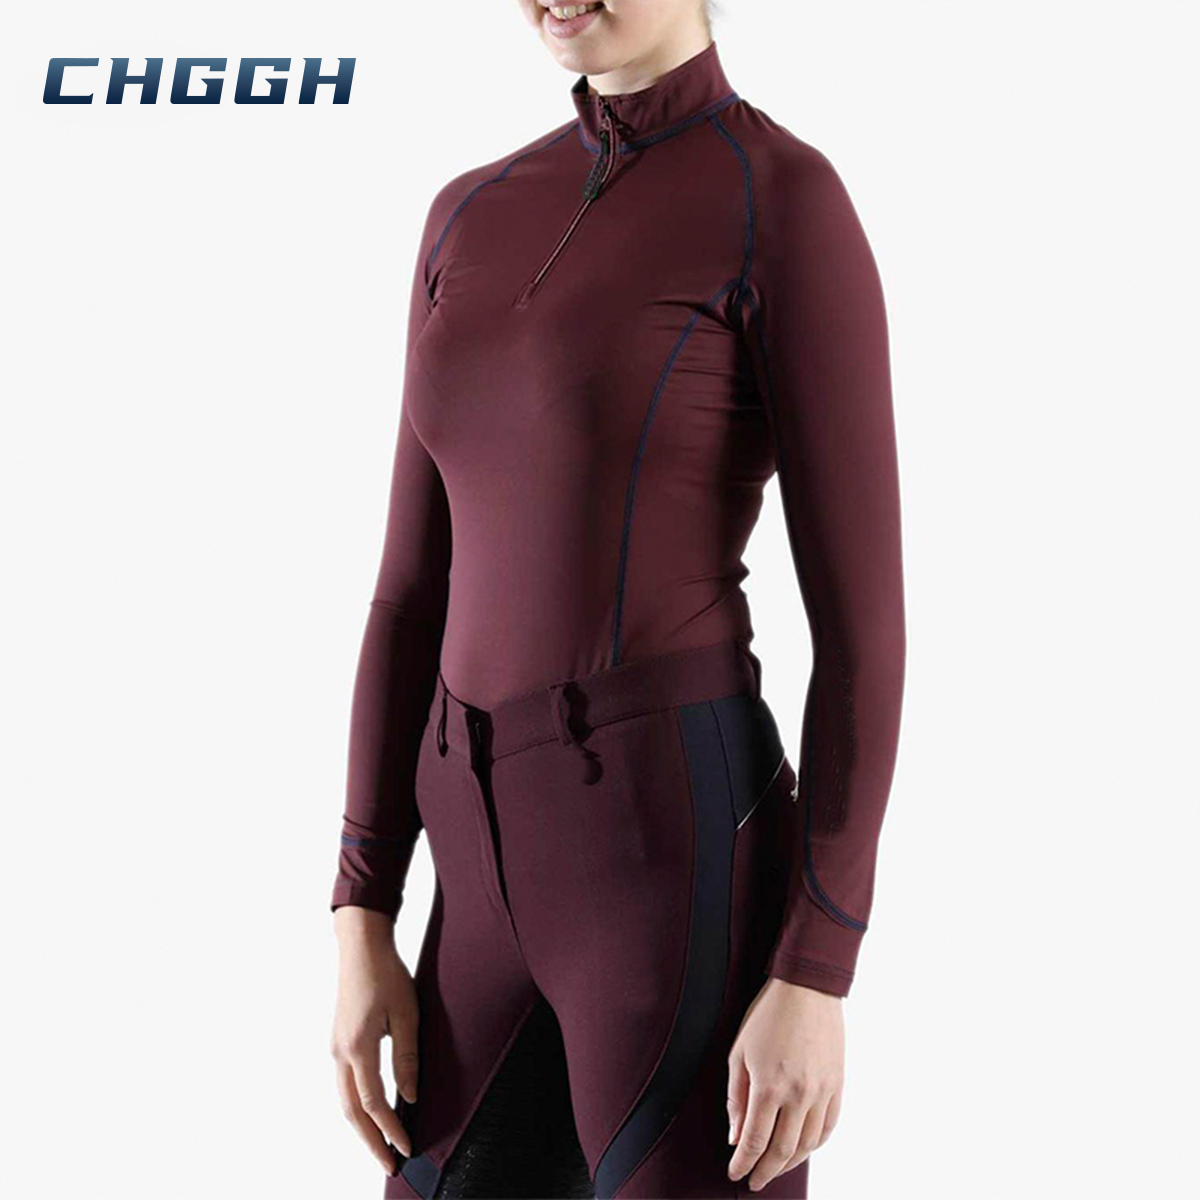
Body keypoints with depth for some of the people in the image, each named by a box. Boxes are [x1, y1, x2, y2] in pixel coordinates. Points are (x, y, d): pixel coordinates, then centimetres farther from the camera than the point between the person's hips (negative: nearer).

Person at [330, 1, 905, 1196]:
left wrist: (815, 984, -14)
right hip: (515, 890, 8)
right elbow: (418, 587, 15)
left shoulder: (794, 206, -7)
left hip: (691, 876, -8)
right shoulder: (475, 219, 15)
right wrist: (362, 925, 11)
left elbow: (863, 620, -10)